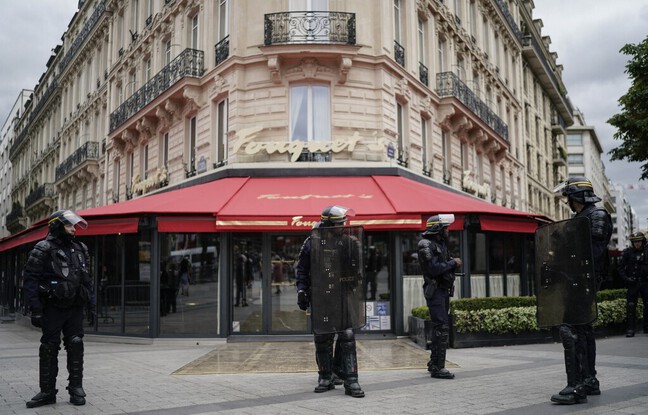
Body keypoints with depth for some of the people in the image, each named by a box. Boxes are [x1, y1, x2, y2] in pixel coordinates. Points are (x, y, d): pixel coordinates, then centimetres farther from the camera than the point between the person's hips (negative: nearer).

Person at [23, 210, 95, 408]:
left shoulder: (80, 249, 11)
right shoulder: (43, 249, -5)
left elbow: (87, 279, 15)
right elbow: (30, 280, -9)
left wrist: (91, 306, 10)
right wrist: (35, 310, -15)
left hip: (75, 308, 4)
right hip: (53, 308, -4)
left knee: (75, 346, 1)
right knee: (49, 349, 4)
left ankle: (76, 389, 10)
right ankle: (47, 391, 13)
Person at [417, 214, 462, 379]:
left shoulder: (441, 244, 16)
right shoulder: (426, 245, -13)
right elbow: (434, 268, -23)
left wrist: (455, 264, -3)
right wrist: (452, 263, -12)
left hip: (444, 290, 10)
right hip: (435, 290, -10)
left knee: (439, 328, 14)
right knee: (442, 328, -12)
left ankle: (434, 364, 23)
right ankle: (438, 368, -9)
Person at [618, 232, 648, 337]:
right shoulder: (627, 252, 1)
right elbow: (621, 268, 2)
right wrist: (626, 278, -10)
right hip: (633, 283, -2)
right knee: (631, 306, -7)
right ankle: (631, 329, -3)